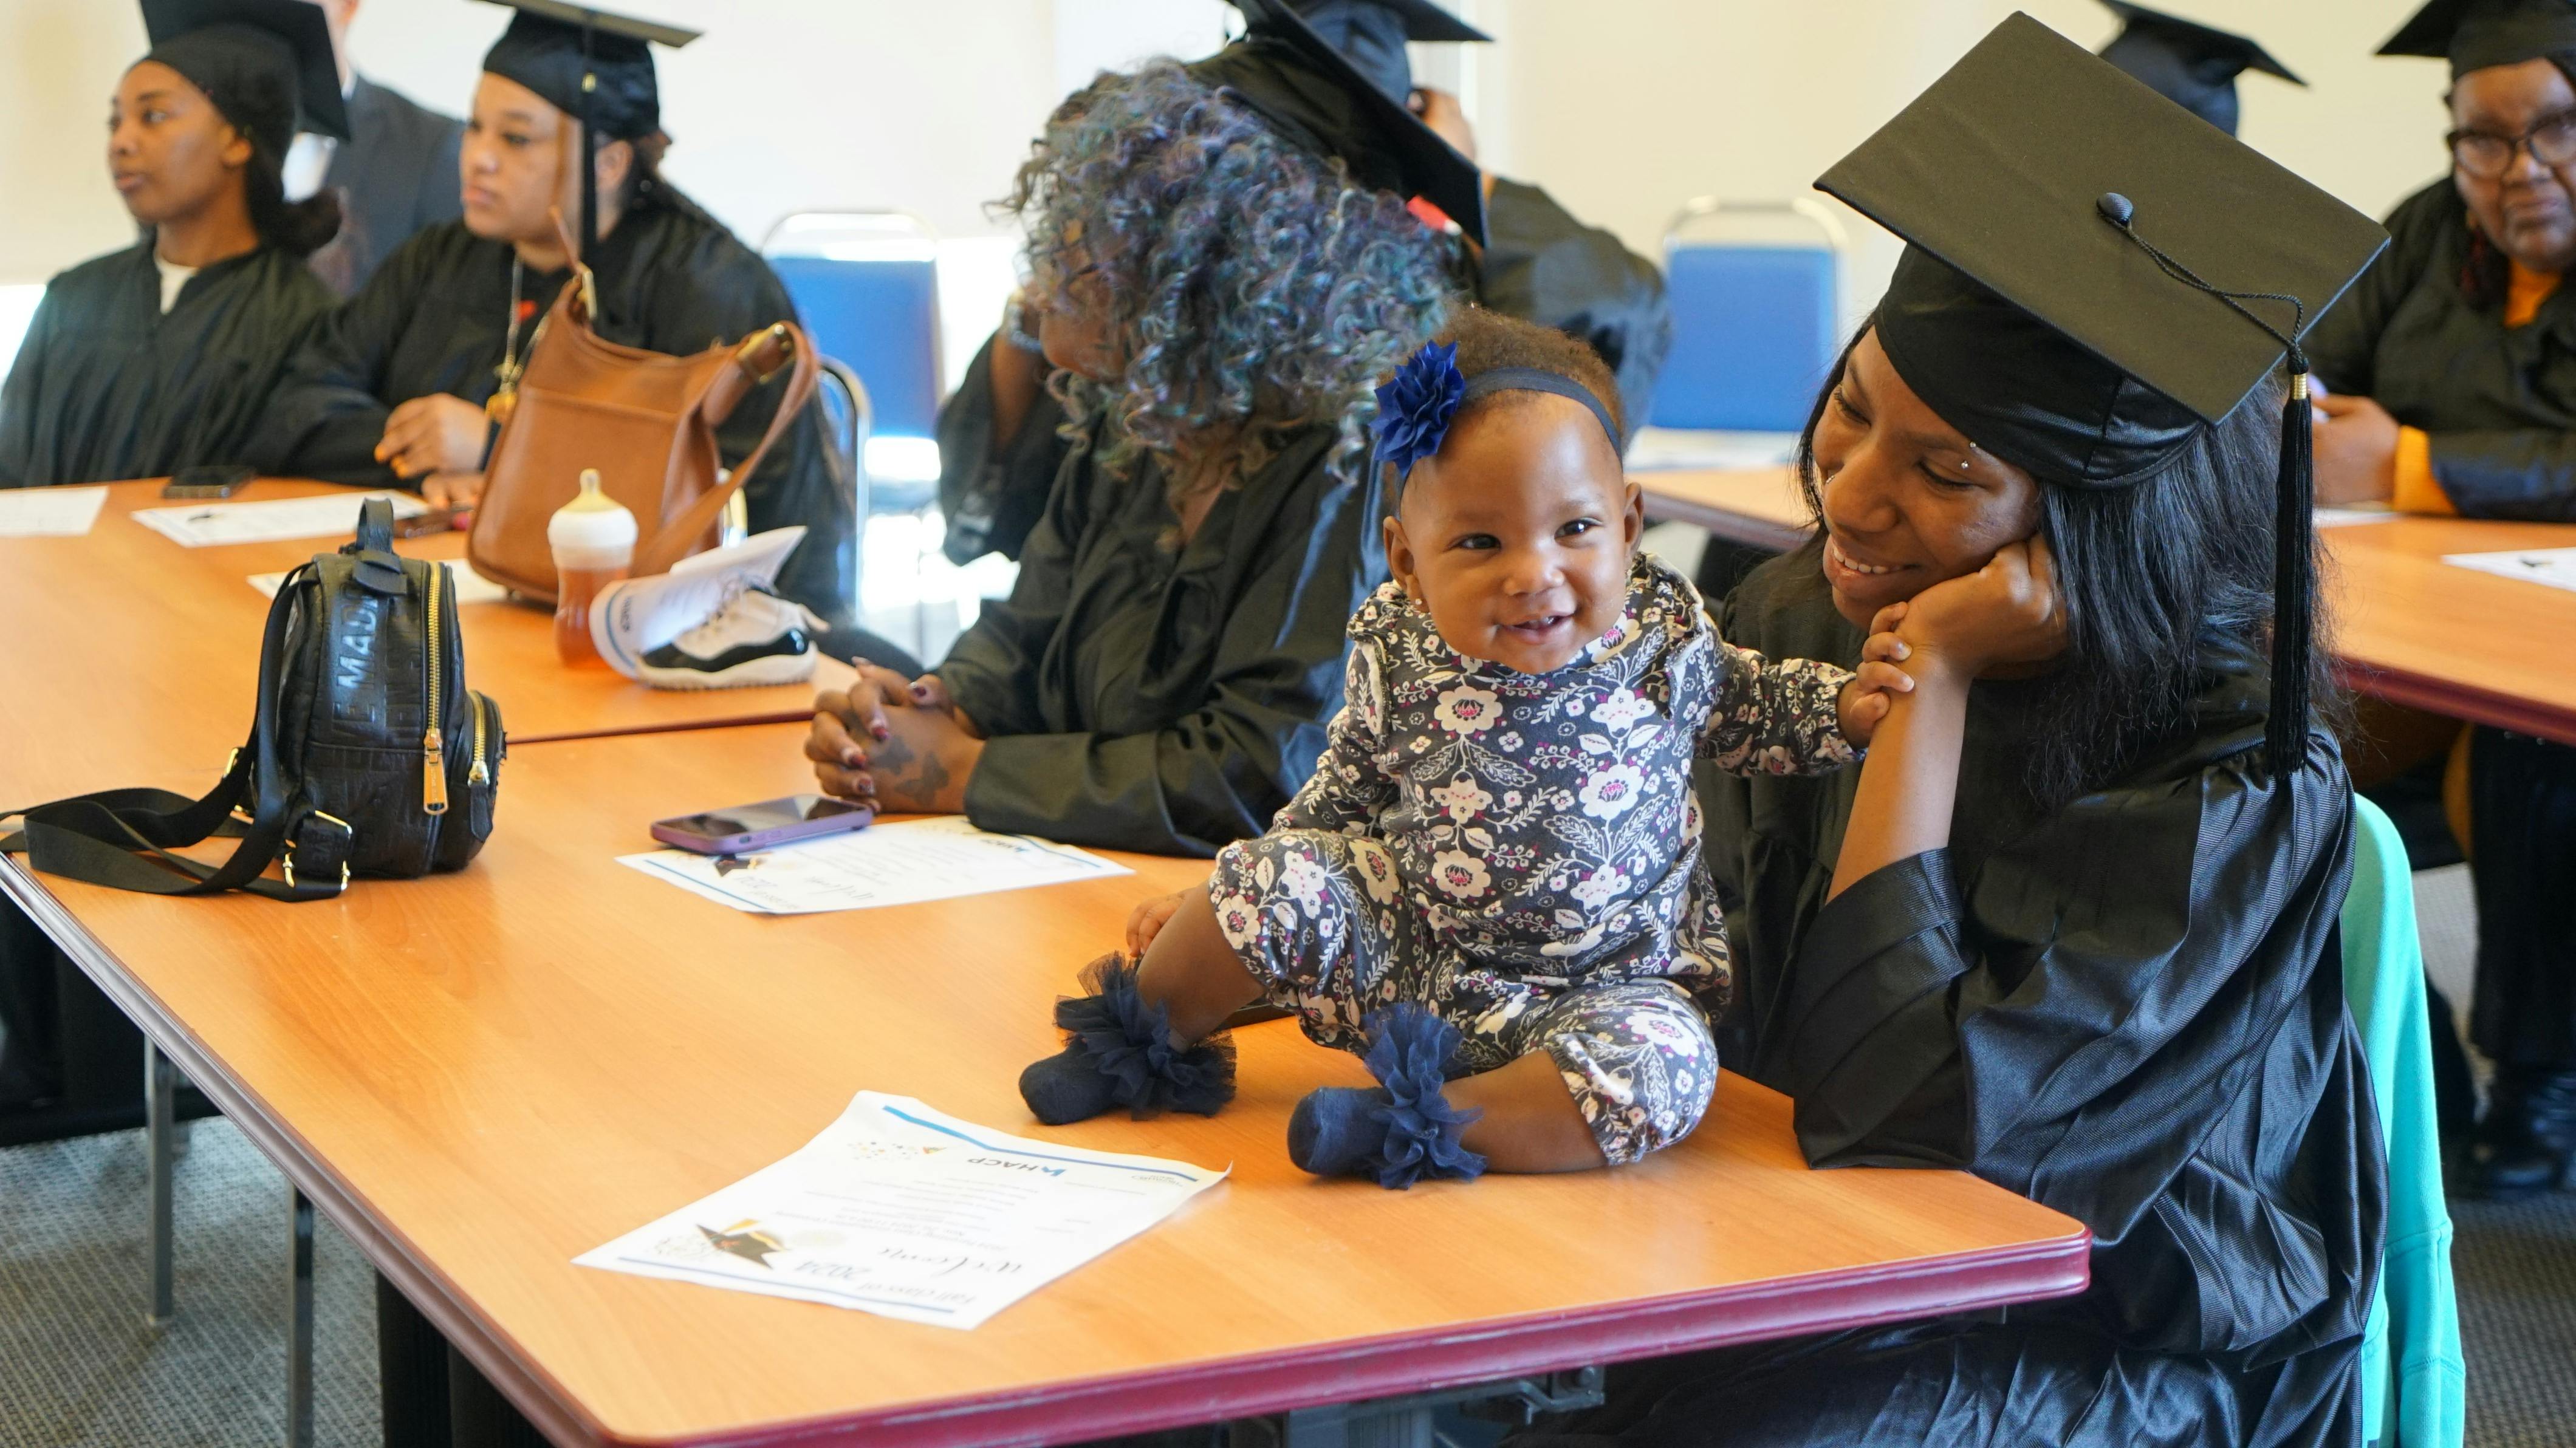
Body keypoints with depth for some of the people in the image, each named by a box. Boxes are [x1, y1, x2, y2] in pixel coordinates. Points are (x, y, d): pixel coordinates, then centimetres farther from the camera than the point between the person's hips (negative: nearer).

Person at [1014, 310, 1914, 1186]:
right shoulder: (1398, 657, -11)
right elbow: (1341, 795, 7)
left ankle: (1417, 1130, -25)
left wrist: (1848, 706, -7)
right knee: (1273, 880, -17)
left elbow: (1742, 710, 12)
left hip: (1605, 981, -1)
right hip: (1403, 950, 2)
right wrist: (1214, 917, 8)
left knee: (1660, 1071, -32)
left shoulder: (1666, 639, -12)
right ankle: (1149, 1038, 10)